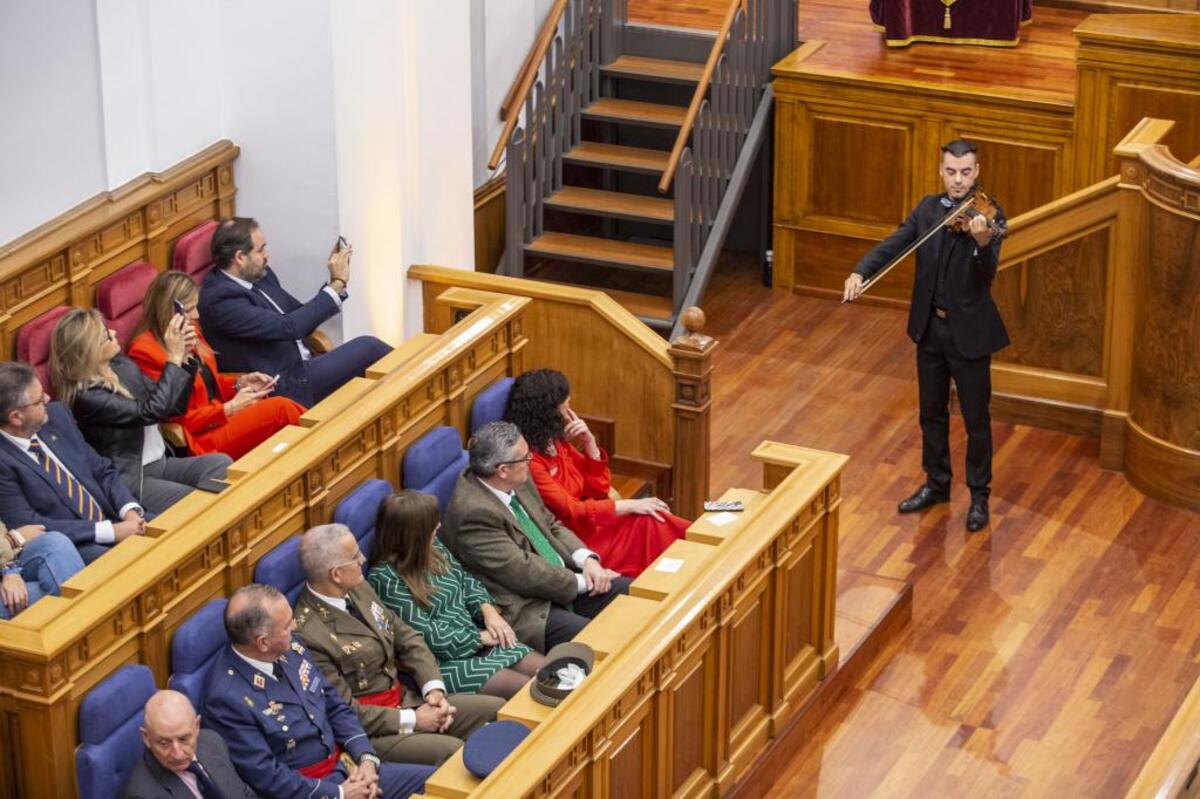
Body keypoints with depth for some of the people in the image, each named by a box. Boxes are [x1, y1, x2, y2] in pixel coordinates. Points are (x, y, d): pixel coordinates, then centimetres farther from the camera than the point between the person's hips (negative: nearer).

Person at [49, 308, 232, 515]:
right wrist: (174, 358, -19)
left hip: (162, 463, 8)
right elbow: (151, 411, -24)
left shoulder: (123, 366, 6)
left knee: (222, 464, -17)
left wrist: (185, 358, -3)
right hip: (131, 480, -8)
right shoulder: (86, 396, -18)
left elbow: (174, 407, 11)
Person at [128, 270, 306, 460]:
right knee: (281, 409, -23)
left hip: (219, 418, 8)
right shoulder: (145, 353, -16)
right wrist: (230, 408, -17)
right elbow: (174, 418, -14)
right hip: (201, 437, -8)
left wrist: (241, 382, 4)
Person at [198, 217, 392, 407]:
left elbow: (302, 319, 18)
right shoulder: (220, 300, -18)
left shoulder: (260, 276, 10)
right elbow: (288, 327, -24)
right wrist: (338, 283, -17)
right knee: (368, 348, -11)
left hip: (301, 369, 8)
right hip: (284, 388, -8)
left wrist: (335, 283, 2)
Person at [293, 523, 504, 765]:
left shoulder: (358, 590, 5)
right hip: (368, 734, -9)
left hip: (404, 701, 9)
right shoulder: (308, 634, -21)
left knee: (497, 710, -2)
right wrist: (411, 720, -16)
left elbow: (406, 637, 12)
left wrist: (434, 688, -3)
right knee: (453, 751, -28)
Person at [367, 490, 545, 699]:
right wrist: (480, 637, -13)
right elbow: (424, 633, -20)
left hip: (478, 641, 8)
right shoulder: (385, 578, -19)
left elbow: (464, 579, 18)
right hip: (442, 662, -8)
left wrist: (488, 610, -1)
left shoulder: (432, 547, 5)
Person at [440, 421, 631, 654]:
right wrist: (582, 582, -14)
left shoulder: (517, 483, 3)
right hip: (524, 611, -9)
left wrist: (587, 559, -3)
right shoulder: (473, 513, -24)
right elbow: (521, 571, -23)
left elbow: (551, 526, 15)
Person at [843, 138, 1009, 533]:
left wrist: (983, 242, -47)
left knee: (975, 418, 7)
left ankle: (979, 494, 21)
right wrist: (860, 272, -25)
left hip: (969, 331, -5)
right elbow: (894, 244, -8)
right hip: (929, 326, 5)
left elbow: (986, 277, -26)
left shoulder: (988, 216, -14)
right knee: (932, 411, 18)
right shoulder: (928, 209, 2)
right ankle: (936, 483, 34)